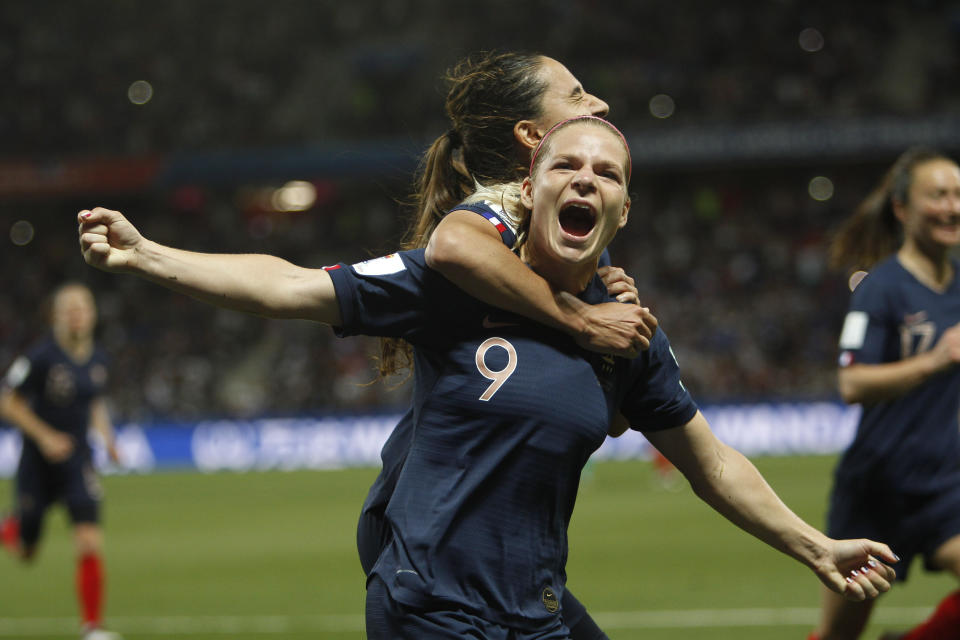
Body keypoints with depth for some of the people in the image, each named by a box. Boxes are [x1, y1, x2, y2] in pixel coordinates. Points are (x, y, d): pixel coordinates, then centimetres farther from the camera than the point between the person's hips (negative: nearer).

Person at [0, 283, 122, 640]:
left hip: (77, 463, 3)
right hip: (38, 463, -3)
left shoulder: (97, 360, 3)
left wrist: (106, 435, 4)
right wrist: (44, 436, -19)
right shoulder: (41, 357, -14)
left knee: (90, 544, -13)